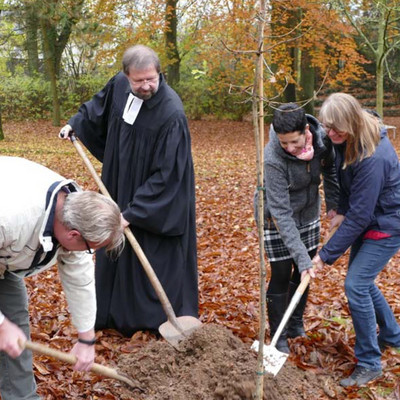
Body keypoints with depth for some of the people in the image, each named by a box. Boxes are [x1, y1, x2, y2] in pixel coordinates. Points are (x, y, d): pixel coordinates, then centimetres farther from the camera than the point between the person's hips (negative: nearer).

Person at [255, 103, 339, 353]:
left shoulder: (321, 137, -22)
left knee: (304, 272, 13)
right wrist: (302, 257, -34)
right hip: (278, 219, -5)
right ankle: (278, 337, 14)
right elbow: (282, 213, -33)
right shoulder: (273, 159, -35)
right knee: (281, 274, -1)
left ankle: (296, 324, 33)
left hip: (308, 213, 5)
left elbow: (330, 166, 3)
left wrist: (333, 202, -4)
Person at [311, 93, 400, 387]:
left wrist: (327, 254, -25)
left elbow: (359, 216, -30)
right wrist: (342, 211, 2)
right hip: (367, 219, 9)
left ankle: (370, 363, 1)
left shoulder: (374, 157, -33)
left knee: (356, 284, -13)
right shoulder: (348, 141, -7)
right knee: (361, 280, 17)